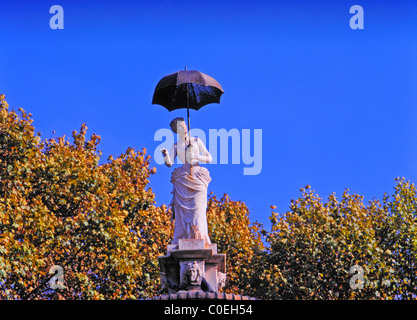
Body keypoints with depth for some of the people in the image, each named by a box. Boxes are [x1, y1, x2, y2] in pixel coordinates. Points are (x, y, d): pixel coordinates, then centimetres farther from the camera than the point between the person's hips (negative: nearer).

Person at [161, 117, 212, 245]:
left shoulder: (196, 141, 14)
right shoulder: (175, 146, 14)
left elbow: (209, 158, 12)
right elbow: (169, 163, 1)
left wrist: (196, 157, -6)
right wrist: (165, 154, -20)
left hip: (198, 180, -1)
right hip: (182, 180, 1)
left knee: (197, 211, -13)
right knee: (182, 214, -7)